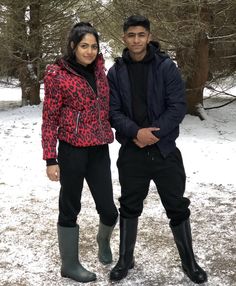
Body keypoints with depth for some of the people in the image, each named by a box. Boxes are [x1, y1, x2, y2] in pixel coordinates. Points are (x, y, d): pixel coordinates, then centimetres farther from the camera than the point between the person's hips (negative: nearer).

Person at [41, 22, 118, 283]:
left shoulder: (99, 69, 8)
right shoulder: (57, 74, -7)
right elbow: (49, 119, -7)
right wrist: (50, 159, -10)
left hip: (99, 151, 5)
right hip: (72, 151, -5)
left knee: (109, 209, 7)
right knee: (70, 208, 7)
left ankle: (103, 239, 40)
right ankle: (69, 264, 24)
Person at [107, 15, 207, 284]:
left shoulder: (166, 67, -4)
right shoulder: (115, 72, 1)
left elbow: (178, 107, -8)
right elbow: (113, 111, -3)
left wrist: (153, 134, -16)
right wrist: (136, 132, -19)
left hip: (165, 149, -1)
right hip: (131, 151, 1)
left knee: (177, 207, 8)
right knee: (130, 207, 13)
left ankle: (189, 262, 26)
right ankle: (125, 259, 30)